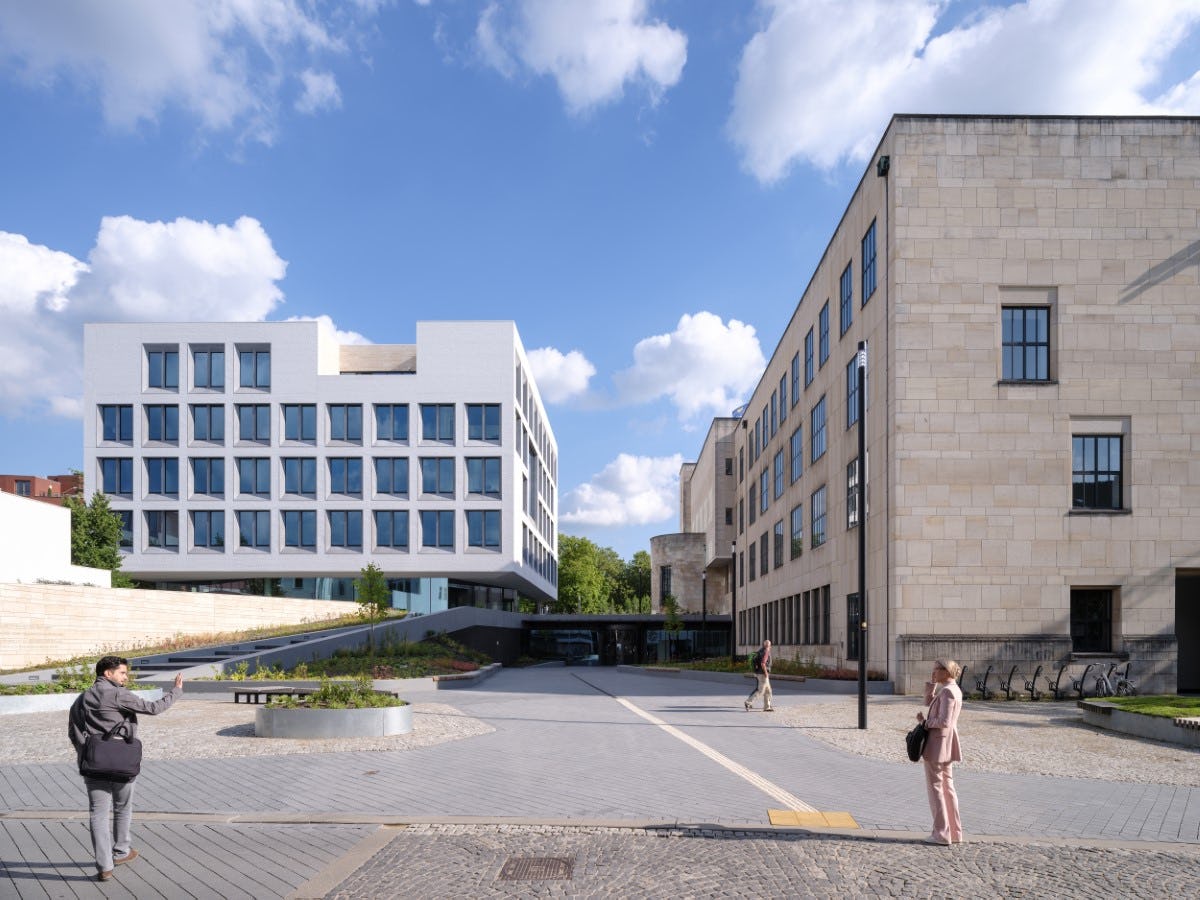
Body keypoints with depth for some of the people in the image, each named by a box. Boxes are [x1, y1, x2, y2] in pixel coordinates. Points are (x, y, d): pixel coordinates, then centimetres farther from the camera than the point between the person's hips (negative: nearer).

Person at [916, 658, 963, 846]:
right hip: (946, 745, 10)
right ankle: (954, 832, 20)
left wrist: (925, 721, -11)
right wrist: (930, 690, 6)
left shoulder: (947, 691, -19)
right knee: (947, 787, 14)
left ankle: (941, 834, 2)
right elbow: (930, 704, 19)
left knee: (935, 787, -2)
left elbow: (944, 721, -25)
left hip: (937, 743, -10)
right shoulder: (955, 690, 12)